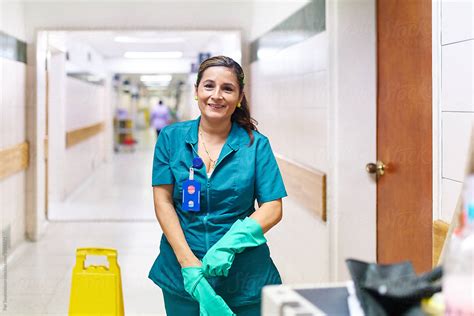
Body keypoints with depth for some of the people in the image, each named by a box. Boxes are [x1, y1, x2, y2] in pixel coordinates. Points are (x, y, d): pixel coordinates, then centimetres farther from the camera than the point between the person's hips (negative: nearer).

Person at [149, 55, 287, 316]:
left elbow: (273, 209, -5)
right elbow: (163, 202, -3)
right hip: (181, 274, 1)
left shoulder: (256, 145, -1)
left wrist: (229, 244, -20)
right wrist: (189, 263, -14)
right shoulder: (171, 137, 1)